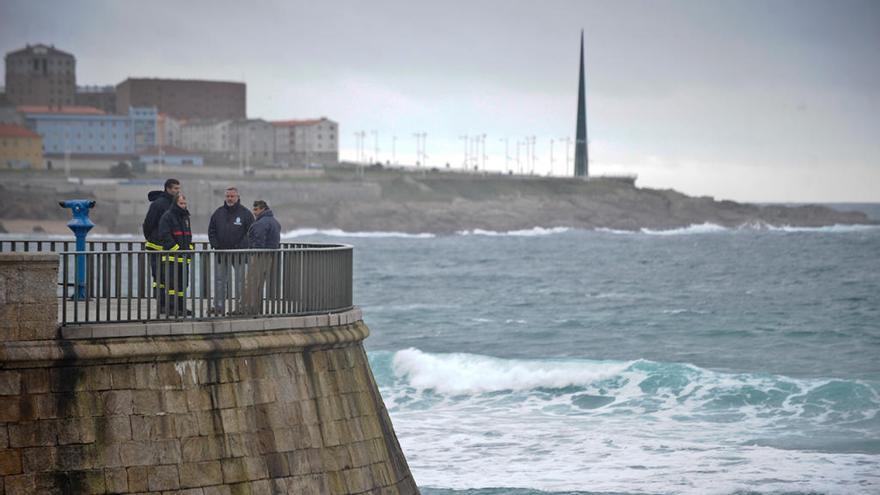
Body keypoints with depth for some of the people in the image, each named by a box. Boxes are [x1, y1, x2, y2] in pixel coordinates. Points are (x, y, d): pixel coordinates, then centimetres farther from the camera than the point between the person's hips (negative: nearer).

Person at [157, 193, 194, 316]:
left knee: (183, 282, 10)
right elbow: (164, 235, -14)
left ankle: (181, 306, 17)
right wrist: (176, 248, -16)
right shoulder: (167, 216, -8)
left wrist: (189, 249, 13)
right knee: (172, 282, -9)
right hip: (171, 256, -8)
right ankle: (171, 307, -9)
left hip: (184, 256, 8)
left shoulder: (185, 216, 18)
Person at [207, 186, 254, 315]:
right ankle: (218, 305, 8)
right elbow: (211, 231, 12)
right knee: (220, 280, 4)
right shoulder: (218, 213, 9)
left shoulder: (245, 213, -2)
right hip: (221, 254, 3)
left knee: (240, 280, 2)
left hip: (239, 254, -3)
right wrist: (215, 245, -1)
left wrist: (241, 246, -13)